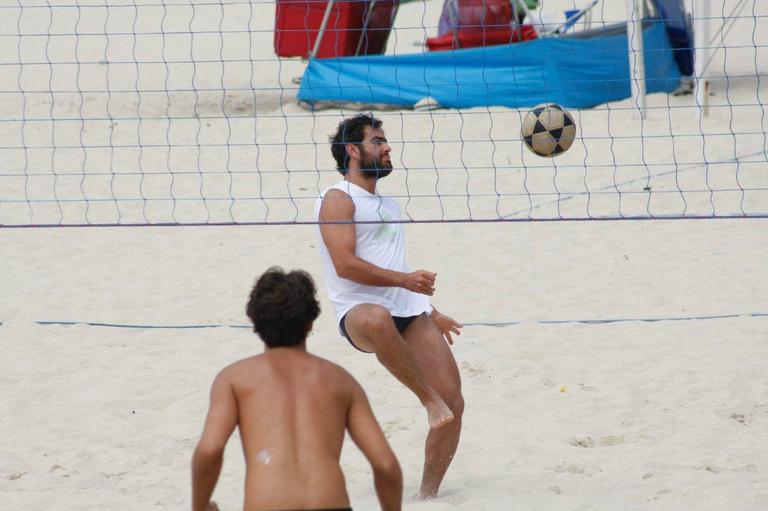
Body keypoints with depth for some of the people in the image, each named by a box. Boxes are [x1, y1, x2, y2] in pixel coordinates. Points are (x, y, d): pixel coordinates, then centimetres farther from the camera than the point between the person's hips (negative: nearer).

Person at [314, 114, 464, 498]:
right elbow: (345, 264, -14)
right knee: (377, 321, -47)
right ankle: (429, 399, -35)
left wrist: (430, 314, 34)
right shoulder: (338, 199, -1)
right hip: (361, 310, -8)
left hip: (409, 313, 8)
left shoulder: (386, 204, 26)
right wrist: (405, 279, -18)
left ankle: (428, 494, 6)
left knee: (453, 404, -6)